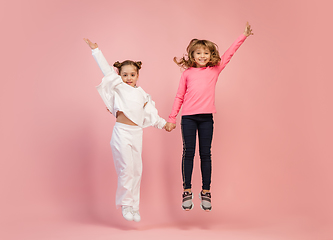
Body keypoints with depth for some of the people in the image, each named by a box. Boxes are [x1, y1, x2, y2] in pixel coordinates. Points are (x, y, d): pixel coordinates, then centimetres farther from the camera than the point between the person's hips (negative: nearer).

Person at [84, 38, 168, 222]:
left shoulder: (142, 94, 17)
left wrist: (163, 123, 30)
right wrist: (96, 50, -2)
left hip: (137, 133, 5)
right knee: (126, 168, -10)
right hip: (122, 131, -5)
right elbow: (106, 70, -1)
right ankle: (125, 203, 5)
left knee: (136, 170, 7)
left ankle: (134, 206, 17)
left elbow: (150, 112, 26)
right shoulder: (118, 87, 4)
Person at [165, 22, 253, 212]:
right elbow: (179, 97, 11)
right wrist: (172, 118, 10)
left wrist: (244, 36, 9)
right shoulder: (187, 73, 9)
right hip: (188, 117, 0)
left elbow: (229, 54, 11)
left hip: (207, 118, 0)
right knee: (188, 153, 1)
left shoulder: (215, 70, 9)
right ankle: (187, 192, 7)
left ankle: (206, 192, 11)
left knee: (206, 154, 4)